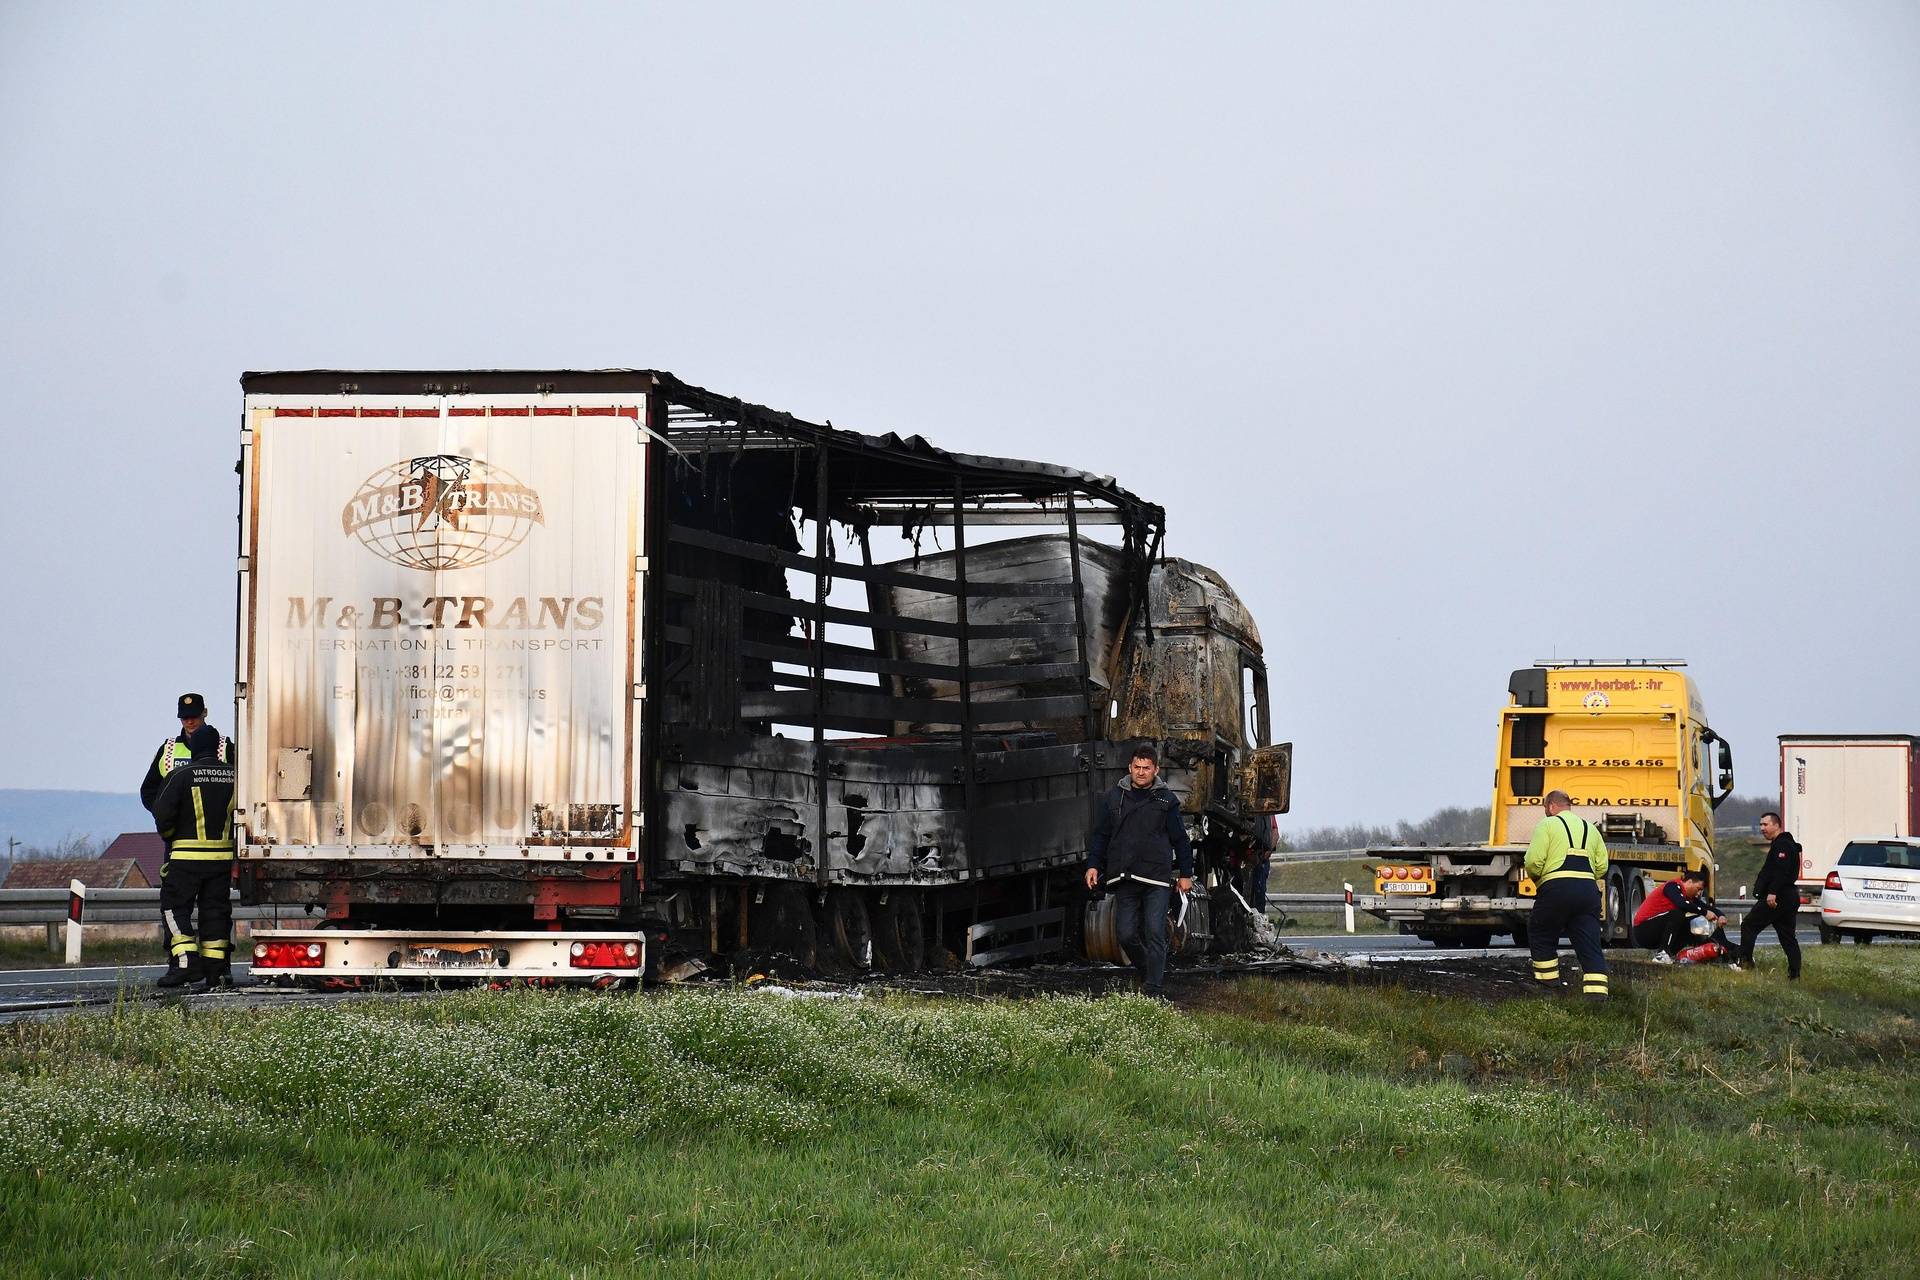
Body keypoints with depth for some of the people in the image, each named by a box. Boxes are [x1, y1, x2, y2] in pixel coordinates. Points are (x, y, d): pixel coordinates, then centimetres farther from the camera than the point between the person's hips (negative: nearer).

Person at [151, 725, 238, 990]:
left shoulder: (181, 775, -9)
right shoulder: (234, 776, 4)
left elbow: (163, 812, -9)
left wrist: (168, 835, 10)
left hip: (186, 857, -4)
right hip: (223, 856, 4)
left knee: (175, 907, 3)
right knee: (215, 909, 10)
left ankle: (185, 961, -12)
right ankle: (215, 970, 7)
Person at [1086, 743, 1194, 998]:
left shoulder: (1167, 800, 5)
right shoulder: (1114, 798, 10)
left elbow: (1180, 839, 9)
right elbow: (1100, 835, 15)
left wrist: (1186, 873, 7)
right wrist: (1093, 865, 4)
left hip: (1157, 880, -3)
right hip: (1124, 880, 3)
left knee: (1154, 934, -8)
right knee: (1126, 934, 2)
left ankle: (1152, 989, -7)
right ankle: (1147, 973, 26)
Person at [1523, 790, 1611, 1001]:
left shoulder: (1547, 824, 3)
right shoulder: (1590, 828, 21)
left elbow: (1534, 861, -7)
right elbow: (1602, 866, 13)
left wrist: (1536, 878, 13)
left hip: (1556, 888, -4)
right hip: (1588, 889, 5)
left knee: (1540, 935, 16)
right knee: (1589, 944, 1)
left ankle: (1549, 982, 18)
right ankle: (1597, 992, -11)